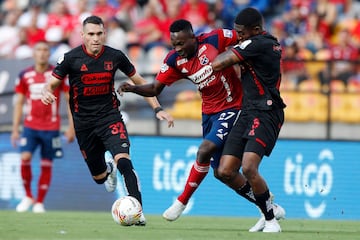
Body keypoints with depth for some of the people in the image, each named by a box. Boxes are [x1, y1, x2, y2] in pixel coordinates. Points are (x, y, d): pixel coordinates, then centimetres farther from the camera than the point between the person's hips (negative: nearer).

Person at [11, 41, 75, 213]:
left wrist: (71, 128, -4)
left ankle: (39, 202, 12)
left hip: (51, 128, -1)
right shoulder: (25, 75, 4)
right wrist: (15, 129, 5)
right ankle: (28, 196, 1)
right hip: (30, 126, 1)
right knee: (25, 158, -17)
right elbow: (19, 103, 10)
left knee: (46, 165, 1)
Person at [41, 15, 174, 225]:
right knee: (99, 177, 10)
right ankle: (108, 169, 49)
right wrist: (47, 93, -27)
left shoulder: (115, 56, -5)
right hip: (84, 123, 1)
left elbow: (139, 82, 8)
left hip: (110, 116, -1)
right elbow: (52, 84, -2)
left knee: (123, 160, -26)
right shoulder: (71, 58, -8)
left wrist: (157, 108, 1)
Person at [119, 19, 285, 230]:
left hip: (232, 108, -6)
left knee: (205, 151, -24)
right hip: (209, 112, 6)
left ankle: (182, 202, -8)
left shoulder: (215, 40, -18)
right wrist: (133, 88, -19)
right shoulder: (175, 60, -6)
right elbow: (155, 89, -3)